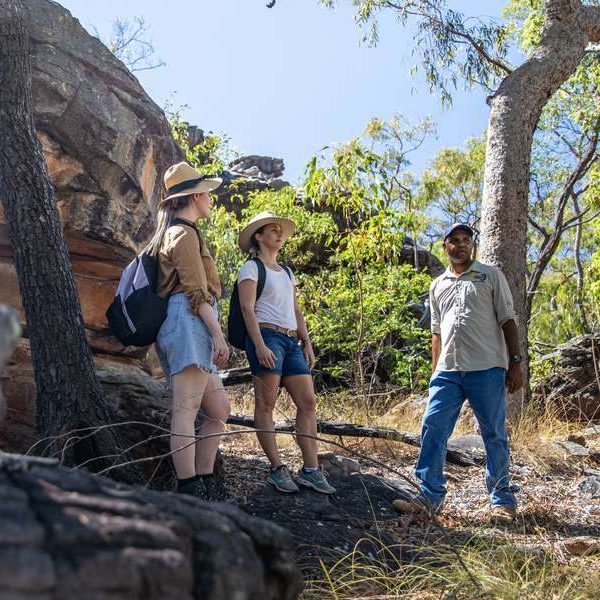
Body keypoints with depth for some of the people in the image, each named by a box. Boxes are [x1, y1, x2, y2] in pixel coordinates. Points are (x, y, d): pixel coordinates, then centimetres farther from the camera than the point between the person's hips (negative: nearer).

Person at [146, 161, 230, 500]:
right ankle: (189, 491, -20)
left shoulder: (172, 233, 30)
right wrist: (218, 334, -18)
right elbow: (196, 291, -12)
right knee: (187, 408, -16)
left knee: (219, 411, 8)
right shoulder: (185, 233, -1)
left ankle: (205, 482, 8)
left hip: (192, 329, 10)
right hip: (189, 321, -10)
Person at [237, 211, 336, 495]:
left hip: (291, 342, 8)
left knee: (308, 402, -1)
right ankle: (277, 469, -2)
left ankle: (310, 469, 1)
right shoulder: (251, 268, 3)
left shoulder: (286, 272, 25)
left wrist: (307, 343, 14)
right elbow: (247, 308, -8)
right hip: (266, 336, -7)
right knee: (266, 404, -5)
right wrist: (260, 345, -18)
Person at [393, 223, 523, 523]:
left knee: (494, 434, 3)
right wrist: (435, 372, 16)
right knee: (432, 428, -4)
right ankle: (430, 495, 2)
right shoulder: (438, 286, 18)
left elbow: (507, 320, 3)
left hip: (487, 368, -3)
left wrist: (515, 363, -5)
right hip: (448, 371, 4)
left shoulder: (491, 276, 7)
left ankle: (502, 499, 14)